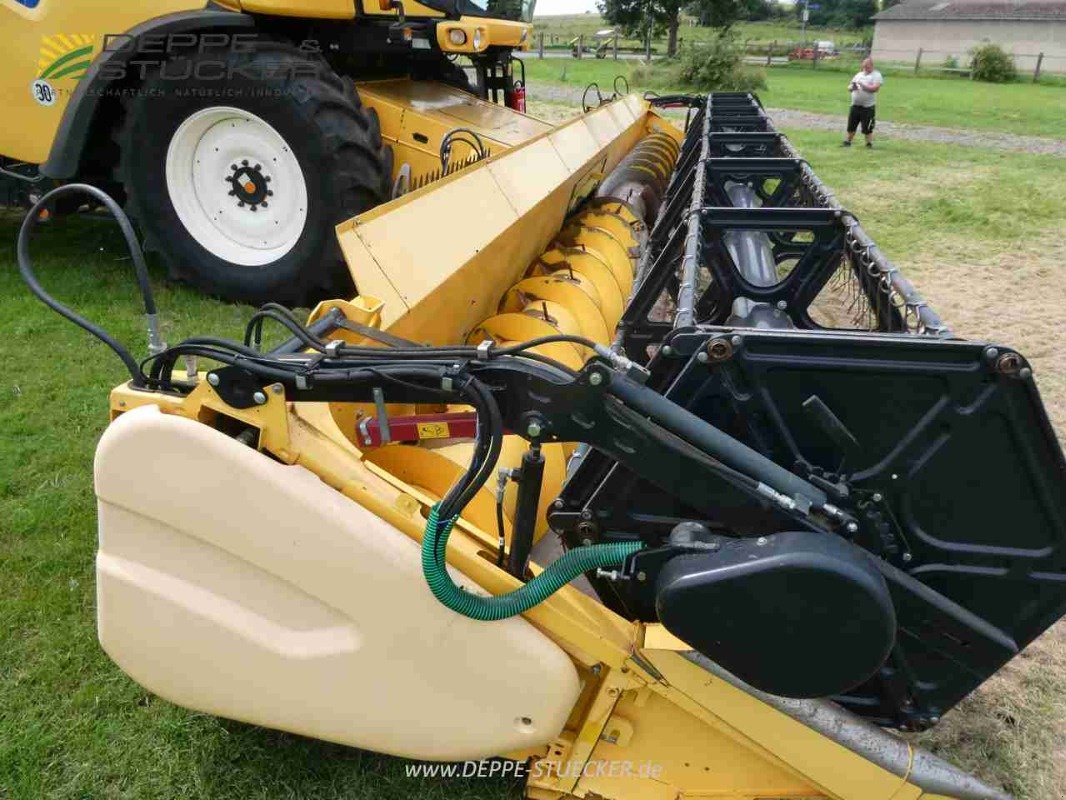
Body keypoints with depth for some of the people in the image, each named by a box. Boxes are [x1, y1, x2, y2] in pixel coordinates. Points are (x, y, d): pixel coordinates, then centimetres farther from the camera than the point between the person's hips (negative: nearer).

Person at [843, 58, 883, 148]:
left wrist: (863, 86, -19)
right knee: (851, 125, 11)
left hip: (868, 107, -6)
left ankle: (869, 144, 6)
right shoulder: (859, 74, 16)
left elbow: (875, 88, -17)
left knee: (867, 128, -3)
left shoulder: (876, 75, -3)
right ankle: (848, 141, 23)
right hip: (855, 105, 6)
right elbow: (849, 86, 17)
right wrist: (852, 87, -7)